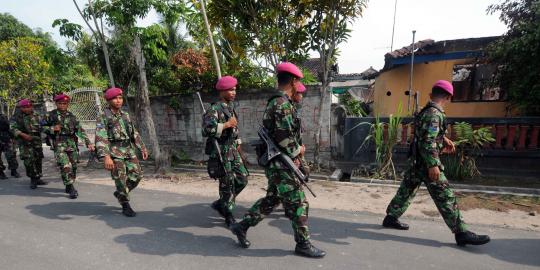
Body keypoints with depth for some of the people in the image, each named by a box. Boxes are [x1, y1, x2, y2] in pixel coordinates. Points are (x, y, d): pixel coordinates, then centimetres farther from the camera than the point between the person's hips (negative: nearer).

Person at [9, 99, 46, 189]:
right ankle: (33, 180, -1)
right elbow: (13, 128, -11)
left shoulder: (36, 115, 12)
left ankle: (38, 178, 19)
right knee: (29, 160, -10)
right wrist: (23, 135, -25)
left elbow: (42, 125, 17)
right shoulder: (16, 117, 0)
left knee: (38, 159, 7)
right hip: (25, 142, -4)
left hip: (37, 140, 4)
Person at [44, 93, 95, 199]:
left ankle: (68, 186, 27)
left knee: (73, 167, 8)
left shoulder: (72, 116, 10)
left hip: (72, 144, 4)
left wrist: (88, 142, -2)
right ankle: (71, 189, -8)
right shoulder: (51, 115, 3)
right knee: (65, 167, -15)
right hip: (59, 145, -3)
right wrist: (52, 128, -11)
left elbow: (80, 130, 7)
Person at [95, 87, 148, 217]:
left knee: (136, 175, 4)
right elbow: (100, 138, -17)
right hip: (114, 151, -6)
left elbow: (134, 133, 19)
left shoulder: (125, 115, 13)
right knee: (121, 179, -3)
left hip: (129, 150, 6)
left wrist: (142, 148, 16)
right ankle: (125, 206, 13)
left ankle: (120, 193, 29)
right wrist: (105, 156, -28)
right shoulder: (103, 117, -7)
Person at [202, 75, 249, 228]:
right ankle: (228, 216, 18)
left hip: (233, 150, 8)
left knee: (242, 178, 9)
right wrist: (227, 124, -23)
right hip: (221, 152, -8)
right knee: (227, 184, 0)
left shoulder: (231, 108, 13)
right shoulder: (214, 109, -14)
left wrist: (238, 143, 20)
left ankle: (220, 204, 26)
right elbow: (206, 130, -27)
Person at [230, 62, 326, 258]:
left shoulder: (275, 102, 14)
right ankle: (303, 244, 17)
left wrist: (293, 153, 10)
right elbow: (284, 137, -24)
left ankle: (242, 226, 28)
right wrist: (298, 150, -6)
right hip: (281, 164, -10)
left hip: (276, 162, 10)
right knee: (298, 203, 2)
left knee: (270, 200, 19)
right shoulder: (283, 103, -19)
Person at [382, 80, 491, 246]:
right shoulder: (434, 114, -18)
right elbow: (427, 141, -26)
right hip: (426, 162, -10)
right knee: (446, 197, -3)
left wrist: (444, 139, 27)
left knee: (407, 190, 16)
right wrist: (433, 165, -27)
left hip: (416, 161, 10)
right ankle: (461, 233, 5)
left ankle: (391, 217, 25)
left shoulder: (426, 111, 12)